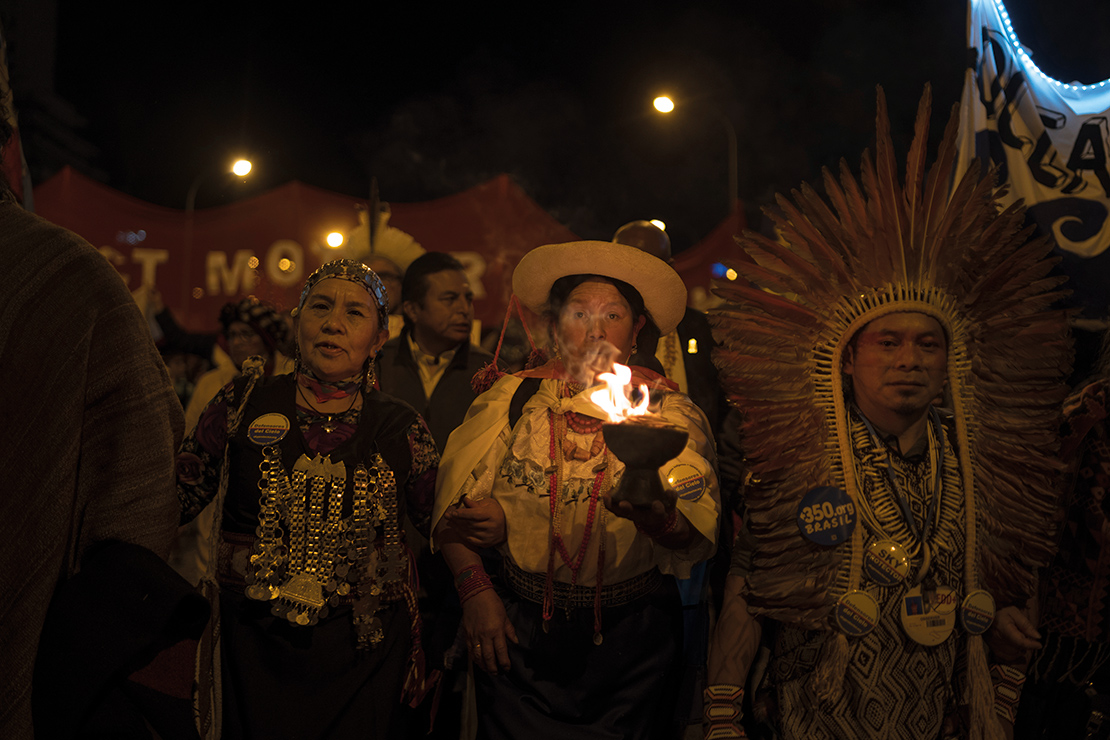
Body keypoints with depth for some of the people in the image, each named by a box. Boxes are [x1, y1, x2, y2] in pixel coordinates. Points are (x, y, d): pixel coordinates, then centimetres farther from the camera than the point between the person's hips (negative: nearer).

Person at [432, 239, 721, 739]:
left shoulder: (668, 411, -1)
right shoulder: (512, 399, 2)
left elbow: (697, 533, -14)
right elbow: (454, 501, 1)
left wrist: (645, 505, -35)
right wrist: (475, 590, -12)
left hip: (631, 638, 0)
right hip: (518, 630, 0)